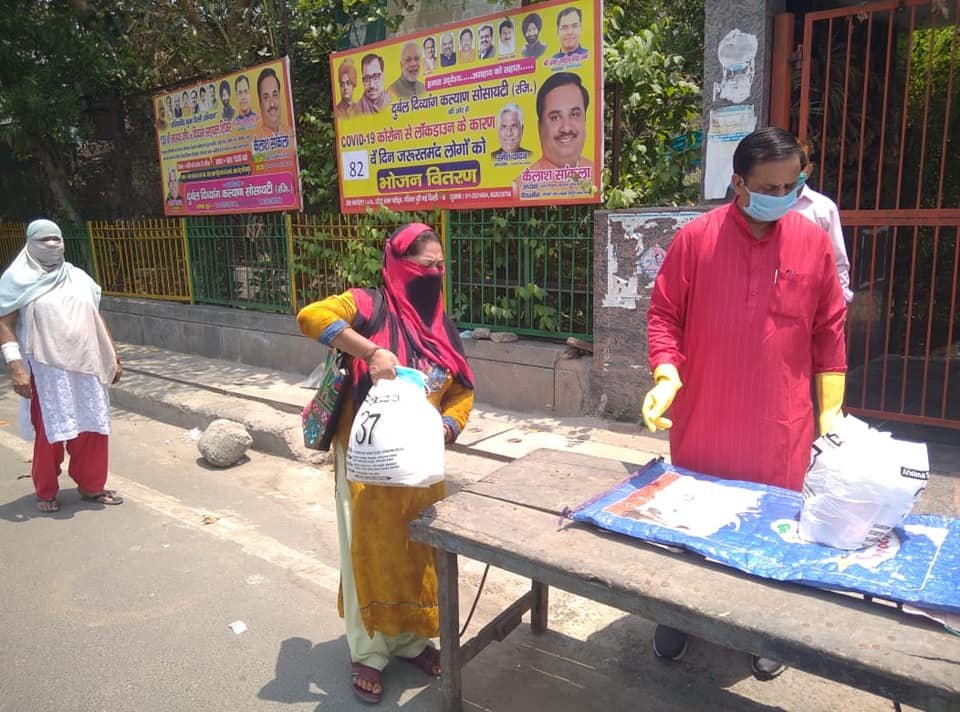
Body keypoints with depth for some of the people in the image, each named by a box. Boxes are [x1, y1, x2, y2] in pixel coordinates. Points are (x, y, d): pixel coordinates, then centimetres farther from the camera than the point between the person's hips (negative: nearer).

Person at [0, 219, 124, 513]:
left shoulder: (78, 277, 13)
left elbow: (96, 320, 17)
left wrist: (113, 357, 15)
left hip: (85, 367, 4)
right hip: (46, 371, -4)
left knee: (92, 429, 8)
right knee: (49, 433, 4)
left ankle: (91, 486, 24)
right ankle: (46, 492, 23)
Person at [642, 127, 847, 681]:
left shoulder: (814, 241, 0)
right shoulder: (695, 238, -6)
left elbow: (830, 329, 5)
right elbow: (664, 314, -2)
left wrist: (831, 408, 5)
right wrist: (666, 375, -16)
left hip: (781, 429, 1)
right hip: (703, 423, -1)